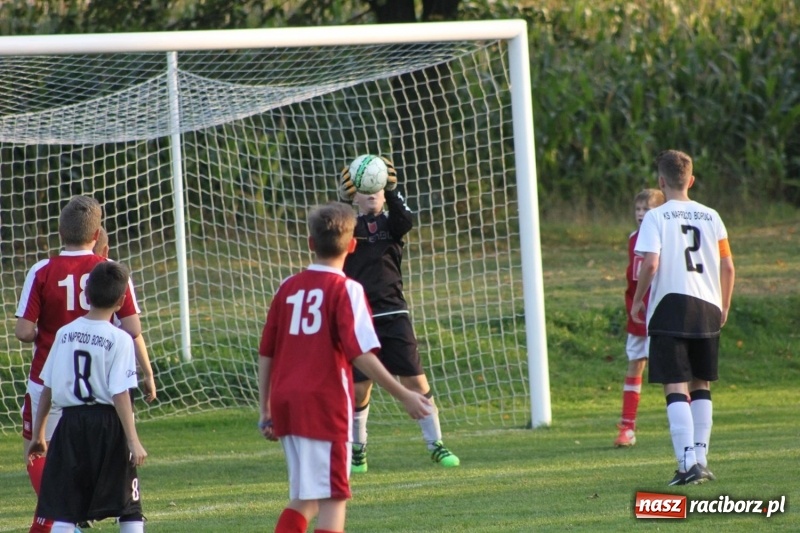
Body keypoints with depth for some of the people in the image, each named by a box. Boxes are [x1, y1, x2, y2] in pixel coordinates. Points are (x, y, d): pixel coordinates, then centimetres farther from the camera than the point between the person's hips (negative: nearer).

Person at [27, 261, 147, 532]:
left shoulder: (65, 334, 4)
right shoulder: (119, 339, -8)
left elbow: (48, 388, 7)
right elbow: (120, 394, -13)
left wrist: (38, 433, 16)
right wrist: (133, 441, -12)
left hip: (71, 424, 3)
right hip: (107, 426, -3)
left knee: (64, 509, 3)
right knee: (129, 509, 7)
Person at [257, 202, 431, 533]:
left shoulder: (288, 288, 10)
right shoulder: (345, 290, -6)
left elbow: (266, 353, 12)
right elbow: (360, 354, -15)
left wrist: (266, 412, 18)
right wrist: (404, 396, -12)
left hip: (286, 404, 6)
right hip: (325, 404, -6)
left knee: (304, 498, 17)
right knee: (333, 496, -2)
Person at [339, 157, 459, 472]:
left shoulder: (391, 225, 8)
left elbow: (406, 221, -15)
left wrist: (392, 189, -32)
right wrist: (344, 200, -37)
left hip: (393, 315, 1)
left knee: (416, 381, -4)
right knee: (359, 388, 1)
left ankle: (436, 445, 5)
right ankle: (357, 450, 19)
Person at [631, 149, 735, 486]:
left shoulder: (656, 218, -4)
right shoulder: (711, 217, 9)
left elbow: (650, 264, -15)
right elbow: (728, 267, 8)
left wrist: (637, 302, -1)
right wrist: (724, 307, 20)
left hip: (669, 307, -4)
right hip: (707, 308, 4)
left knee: (676, 388, -6)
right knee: (701, 386, 17)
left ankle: (688, 462, -17)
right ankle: (701, 458, 13)